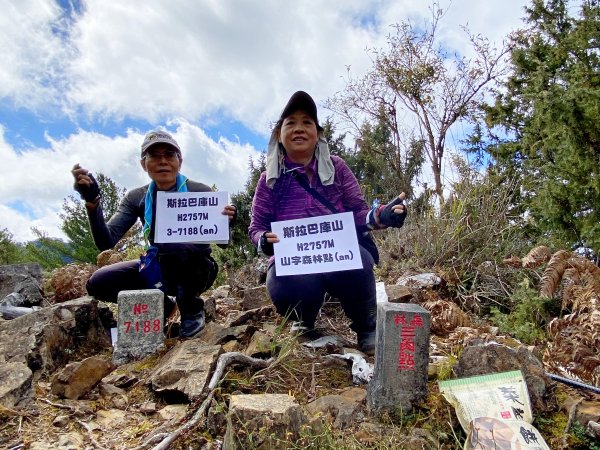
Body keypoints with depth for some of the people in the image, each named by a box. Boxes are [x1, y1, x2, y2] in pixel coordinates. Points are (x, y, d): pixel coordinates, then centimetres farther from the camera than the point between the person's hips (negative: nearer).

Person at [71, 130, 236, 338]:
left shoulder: (200, 192, -14)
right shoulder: (137, 198, -4)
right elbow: (106, 242, -13)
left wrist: (224, 223, -39)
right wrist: (92, 200, -28)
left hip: (197, 269, -4)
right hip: (159, 269, 4)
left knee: (171, 245, -36)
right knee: (97, 283, -14)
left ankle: (192, 309, -8)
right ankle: (161, 305, 10)